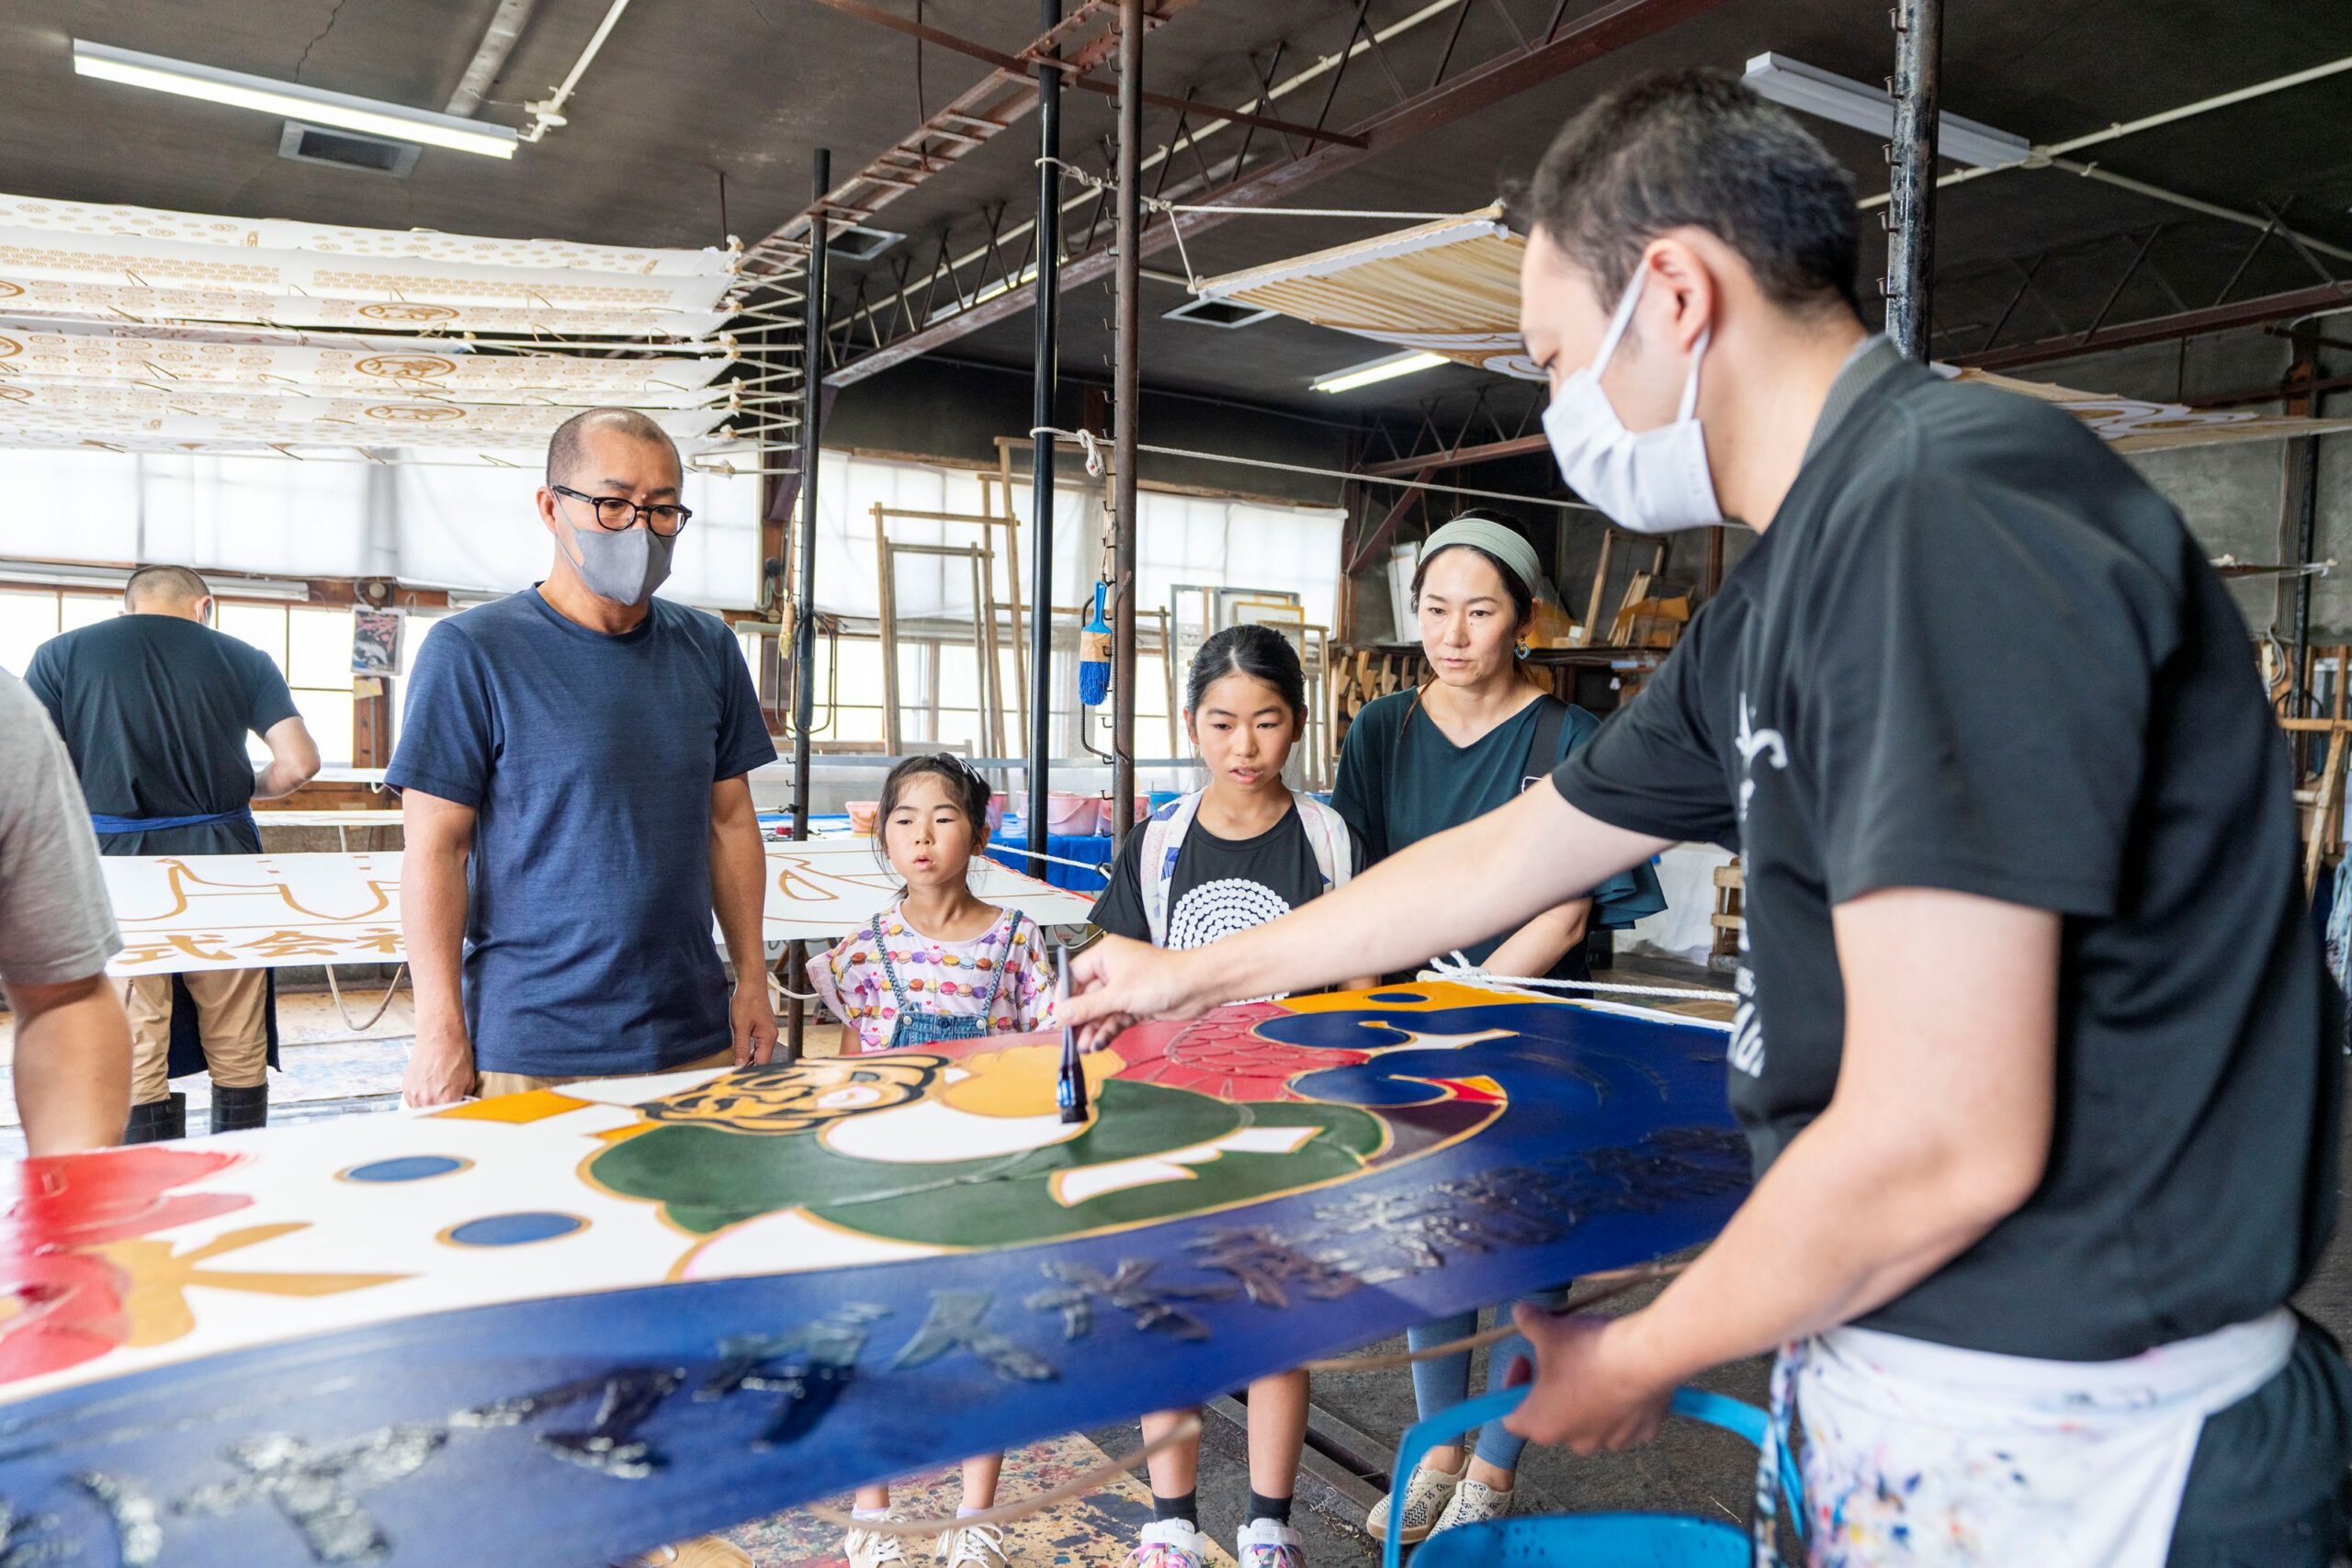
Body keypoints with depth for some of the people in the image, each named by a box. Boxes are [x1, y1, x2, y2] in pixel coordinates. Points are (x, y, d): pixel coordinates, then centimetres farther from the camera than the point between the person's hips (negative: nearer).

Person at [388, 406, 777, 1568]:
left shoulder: (706, 651, 8)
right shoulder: (474, 653, -5)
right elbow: (434, 850, -6)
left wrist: (750, 978, 10)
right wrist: (441, 1030, -8)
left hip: (693, 1035, 4)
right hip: (533, 1049, -4)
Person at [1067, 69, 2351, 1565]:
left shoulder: (1954, 512, -22)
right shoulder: (1783, 602, 8)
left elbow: (1944, 1145, -25)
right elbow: (1511, 855, 15)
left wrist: (1634, 1360, -8)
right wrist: (1194, 975, 21)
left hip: (2057, 1444, -8)